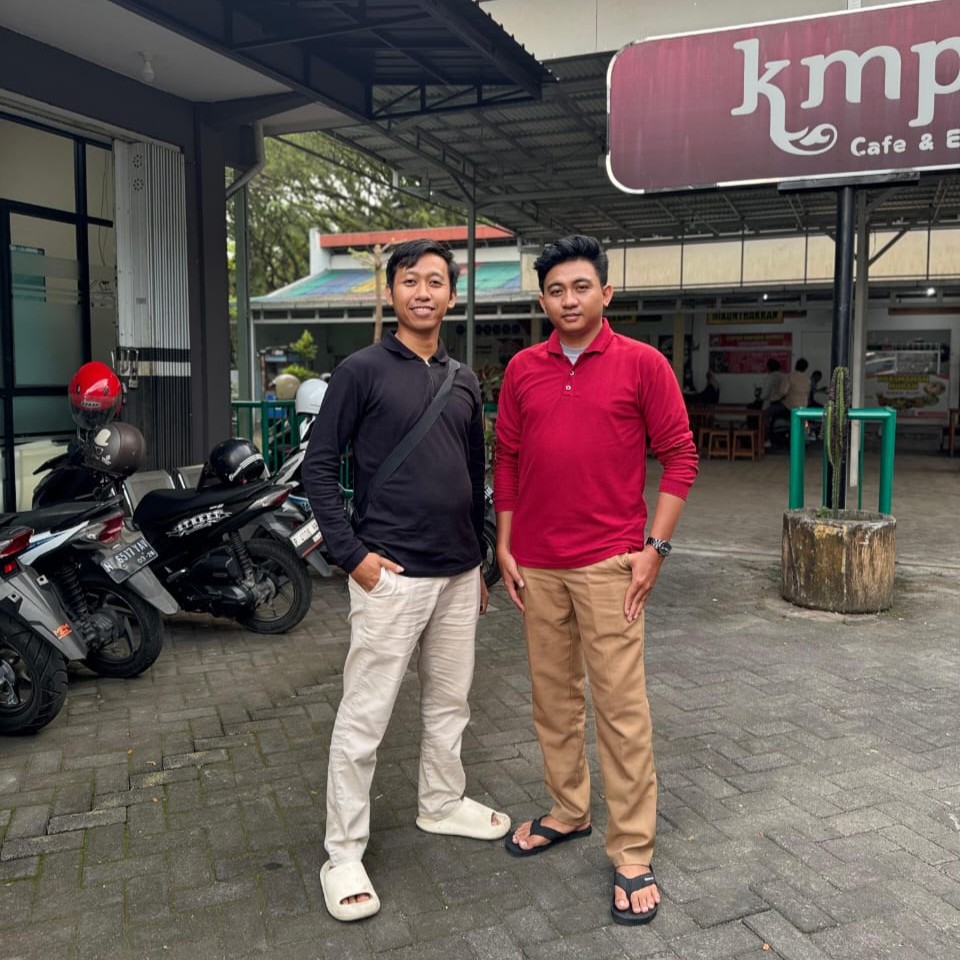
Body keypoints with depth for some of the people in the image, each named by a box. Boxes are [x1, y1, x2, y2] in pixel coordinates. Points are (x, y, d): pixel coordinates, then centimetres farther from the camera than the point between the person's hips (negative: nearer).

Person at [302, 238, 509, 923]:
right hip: (391, 576, -6)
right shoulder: (362, 371, -5)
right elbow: (320, 465, -6)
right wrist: (352, 553, -13)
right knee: (365, 717, 1)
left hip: (458, 573, 6)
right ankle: (344, 854, 15)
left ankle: (442, 804, 39)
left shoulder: (464, 381, 11)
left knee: (450, 701, 18)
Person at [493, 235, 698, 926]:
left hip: (608, 564, -4)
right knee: (553, 698, 15)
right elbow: (506, 460, 11)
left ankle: (633, 855, 13)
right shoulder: (522, 370, 7)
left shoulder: (643, 364, -3)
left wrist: (655, 546, -8)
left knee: (621, 706, 0)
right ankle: (568, 811, 34)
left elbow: (681, 455, -3)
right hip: (536, 565, 4)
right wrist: (505, 546, 7)